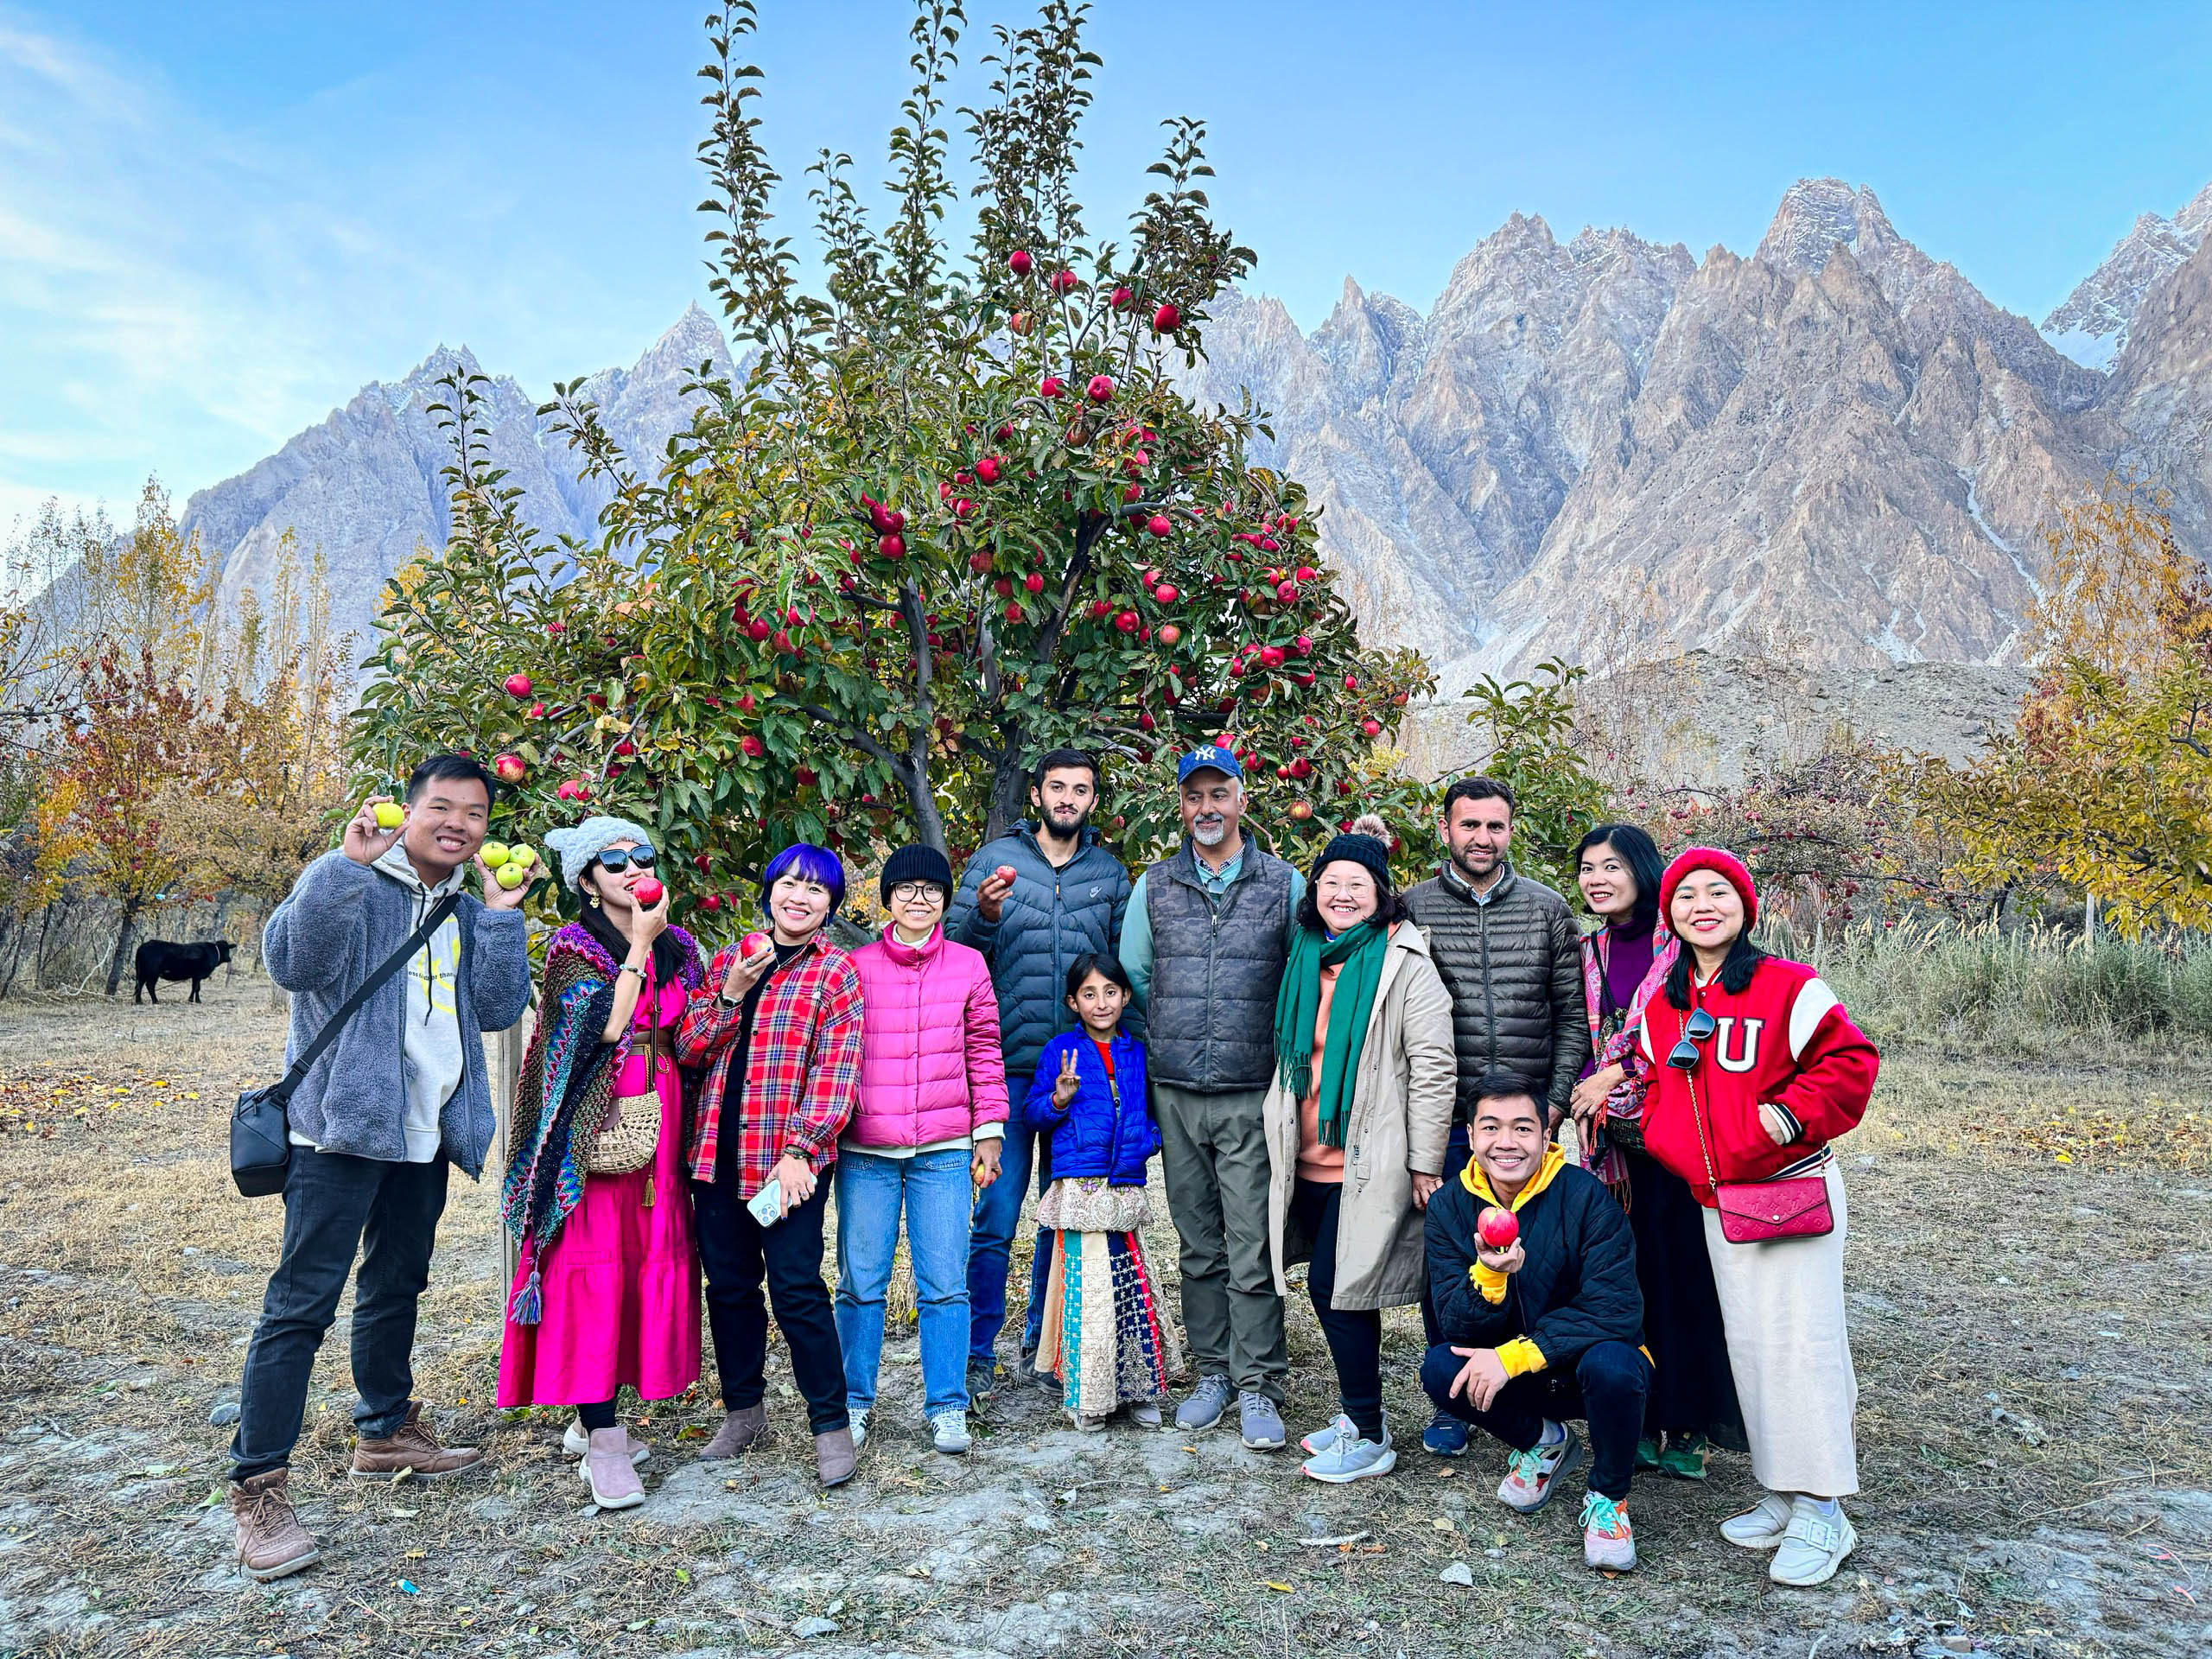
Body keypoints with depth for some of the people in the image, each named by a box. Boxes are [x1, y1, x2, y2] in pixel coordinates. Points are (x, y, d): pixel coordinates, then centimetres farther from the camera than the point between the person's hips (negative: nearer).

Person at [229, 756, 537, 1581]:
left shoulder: (468, 909, 12)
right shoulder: (352, 881, -7)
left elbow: (497, 1008, 1)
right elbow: (293, 960, -25)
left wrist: (500, 917, -6)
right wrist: (349, 861, -29)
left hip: (425, 1133, 7)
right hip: (345, 1122, -7)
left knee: (395, 1289, 20)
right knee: (302, 1302, -6)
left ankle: (385, 1430, 36)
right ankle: (258, 1486, 2)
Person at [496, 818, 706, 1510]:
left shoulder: (678, 945, 12)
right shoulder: (573, 948, -3)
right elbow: (606, 1024, -18)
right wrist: (640, 945, -14)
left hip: (659, 1127, 6)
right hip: (596, 1127, -5)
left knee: (648, 1264, 8)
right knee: (593, 1268, -5)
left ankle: (591, 1420, 22)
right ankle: (603, 1442, 1)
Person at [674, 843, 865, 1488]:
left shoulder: (837, 972, -1)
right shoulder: (730, 959, 12)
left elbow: (835, 1072, -8)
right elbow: (688, 1050, 6)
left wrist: (798, 1150, -16)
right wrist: (730, 995, -9)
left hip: (790, 1156, -5)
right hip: (719, 1151, 5)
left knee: (796, 1287, -6)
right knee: (728, 1284, 13)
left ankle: (831, 1423, 8)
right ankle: (742, 1410, 30)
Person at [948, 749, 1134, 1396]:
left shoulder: (1111, 874, 9)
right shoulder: (995, 858, 2)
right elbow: (954, 948, -1)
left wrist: (1129, 1053, 1)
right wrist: (984, 915, -20)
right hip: (1009, 1067, -2)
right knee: (996, 1215, -1)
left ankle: (1043, 1343, 27)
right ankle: (977, 1351, 13)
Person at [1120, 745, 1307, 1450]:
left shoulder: (1285, 884, 1)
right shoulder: (1154, 886, 7)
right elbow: (1131, 976, 16)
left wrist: (1279, 1052, 4)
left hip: (1251, 1096, -3)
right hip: (1176, 1094, 3)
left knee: (1252, 1249, -2)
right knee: (1198, 1245, 11)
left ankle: (1258, 1386, 10)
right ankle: (1212, 1372, 24)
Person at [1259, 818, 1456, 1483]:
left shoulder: (1405, 961, -9)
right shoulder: (1307, 956, 11)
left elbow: (1433, 1066, -12)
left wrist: (1425, 1164, -13)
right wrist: (1283, 1136, 20)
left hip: (1369, 1163, -6)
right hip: (1311, 1160, 6)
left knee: (1334, 1285, -6)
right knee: (1340, 1289, 12)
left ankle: (1369, 1437, 9)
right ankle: (1359, 1414, 28)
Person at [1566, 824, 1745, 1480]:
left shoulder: (1681, 942, -8)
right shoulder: (1590, 952, 11)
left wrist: (1617, 1073, -13)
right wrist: (1582, 1094, 8)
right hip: (1620, 1137, 5)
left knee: (1686, 1272, -1)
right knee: (1638, 1273, 8)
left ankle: (1691, 1425, 14)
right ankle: (1650, 1418, 20)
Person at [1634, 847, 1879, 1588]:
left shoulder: (1789, 987, -8)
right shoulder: (1661, 1008, 9)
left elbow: (1849, 1060, -9)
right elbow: (1657, 1089, 20)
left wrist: (1792, 1113, -19)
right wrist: (1670, 1143, 5)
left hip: (1793, 1189, -6)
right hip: (1714, 1201, 6)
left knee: (1800, 1342, -6)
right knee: (1749, 1346, 10)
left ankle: (1821, 1513, 4)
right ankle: (1782, 1495, 22)